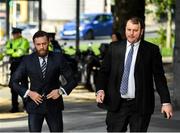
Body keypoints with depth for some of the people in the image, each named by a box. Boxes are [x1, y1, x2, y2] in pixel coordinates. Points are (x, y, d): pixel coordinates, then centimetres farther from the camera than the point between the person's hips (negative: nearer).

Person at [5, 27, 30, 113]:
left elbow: (21, 52, -17)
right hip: (14, 64, 7)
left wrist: (11, 52, -5)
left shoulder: (24, 41, -6)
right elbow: (7, 51, 4)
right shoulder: (11, 41, 15)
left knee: (24, 85, -3)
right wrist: (15, 50, -13)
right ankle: (15, 106, 12)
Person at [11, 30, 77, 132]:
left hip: (54, 105, 1)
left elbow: (72, 80, 2)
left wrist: (61, 90, -14)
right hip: (35, 105, 0)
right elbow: (14, 82, 3)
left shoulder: (58, 58, -2)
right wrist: (28, 93, -11)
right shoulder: (27, 60, -2)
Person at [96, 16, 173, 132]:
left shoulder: (151, 50, 0)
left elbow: (159, 77, -1)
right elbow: (104, 71, 10)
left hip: (140, 105, -2)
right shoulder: (114, 48, 7)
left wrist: (166, 102, -7)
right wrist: (100, 89, -8)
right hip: (117, 105, 2)